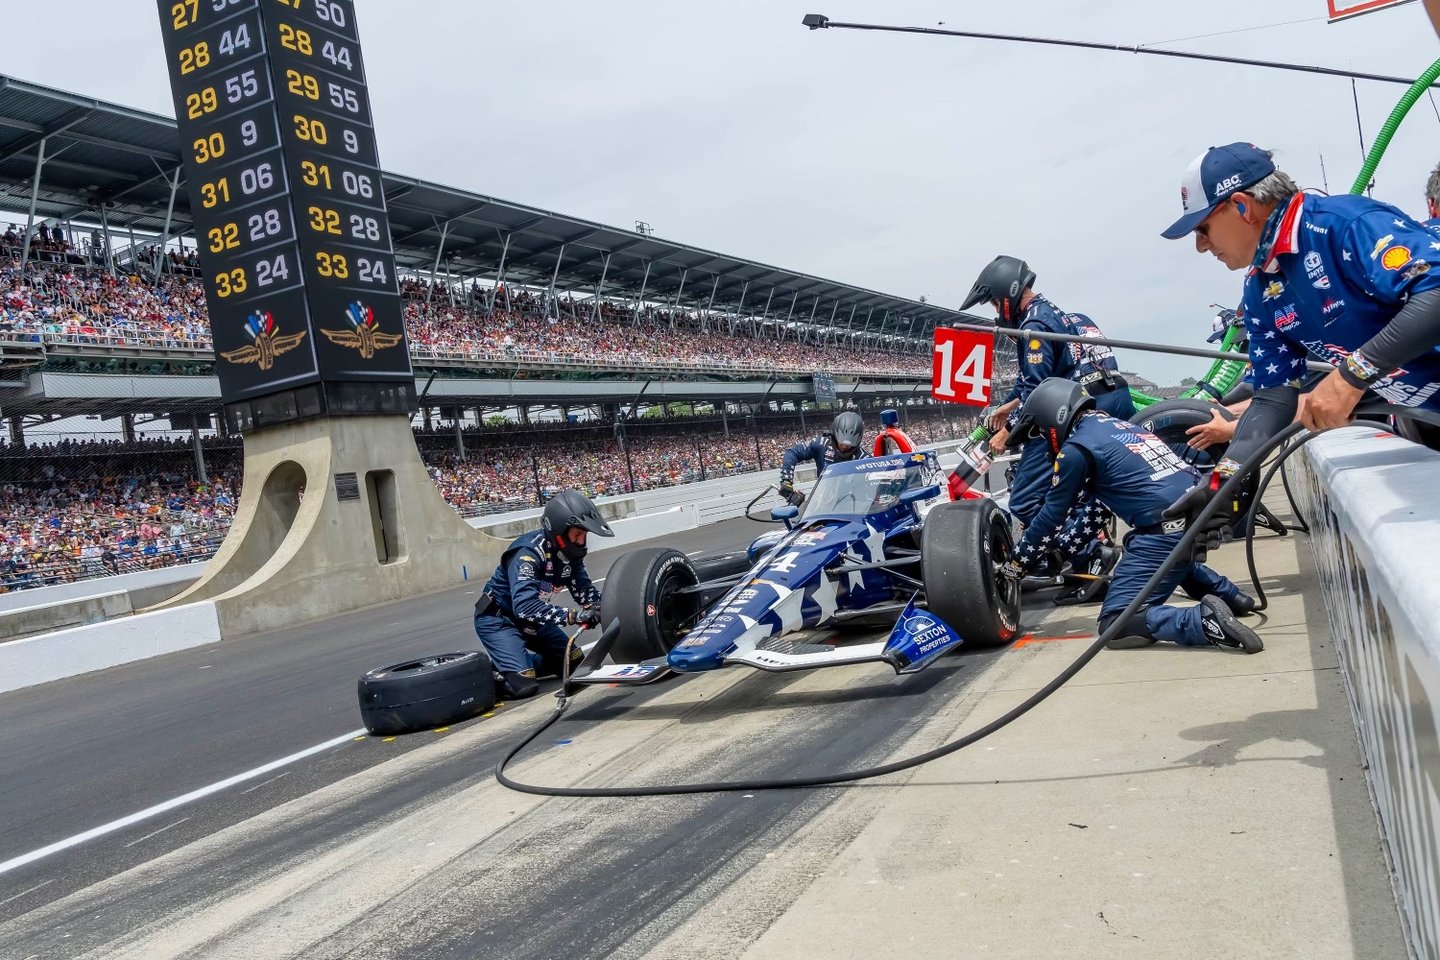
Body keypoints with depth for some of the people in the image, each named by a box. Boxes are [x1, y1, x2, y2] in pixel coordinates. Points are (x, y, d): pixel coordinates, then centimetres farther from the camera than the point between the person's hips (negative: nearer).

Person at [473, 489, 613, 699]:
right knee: (523, 686, -24)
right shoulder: (528, 552, -31)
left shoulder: (569, 552, -6)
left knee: (574, 662, 9)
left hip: (530, 618, 8)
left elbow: (584, 590, -2)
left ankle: (507, 663, 17)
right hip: (497, 619, -8)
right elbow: (524, 605, -41)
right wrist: (572, 616, -47)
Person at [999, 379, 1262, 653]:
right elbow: (1093, 504, 27)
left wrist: (1013, 566, 15)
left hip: (1168, 531, -9)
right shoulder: (1114, 425, 21)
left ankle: (1206, 621, -23)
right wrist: (1058, 547, 28)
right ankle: (1229, 595, 30)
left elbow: (1051, 516, 3)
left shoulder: (1075, 449, -5)